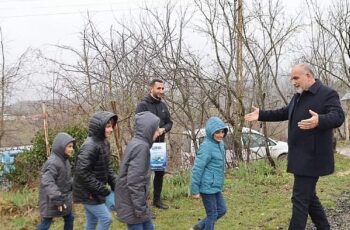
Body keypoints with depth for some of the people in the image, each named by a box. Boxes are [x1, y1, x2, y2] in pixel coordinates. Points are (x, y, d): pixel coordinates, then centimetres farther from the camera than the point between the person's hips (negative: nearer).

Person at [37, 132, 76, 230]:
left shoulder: (64, 160, 6)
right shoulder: (53, 162, -25)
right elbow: (47, 182, -33)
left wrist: (70, 195, 17)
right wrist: (57, 199, -34)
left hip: (64, 198, 9)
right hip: (51, 200, -9)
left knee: (69, 218, 16)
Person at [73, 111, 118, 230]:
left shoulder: (104, 142, 4)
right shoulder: (90, 146, -25)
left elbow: (107, 167, 14)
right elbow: (82, 172, -28)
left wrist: (114, 184, 3)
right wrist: (102, 189, -23)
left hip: (94, 191, 9)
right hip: (88, 192, -9)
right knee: (106, 218, -4)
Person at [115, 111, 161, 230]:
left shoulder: (137, 143, 9)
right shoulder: (141, 147, -21)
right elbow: (134, 182, -24)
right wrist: (139, 208, -19)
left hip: (135, 201, 10)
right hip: (131, 203, -10)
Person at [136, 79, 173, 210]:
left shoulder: (163, 105, 8)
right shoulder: (143, 105, -12)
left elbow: (169, 123, 11)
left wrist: (164, 129, -10)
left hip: (160, 145, 7)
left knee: (160, 172, 15)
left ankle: (157, 200, 29)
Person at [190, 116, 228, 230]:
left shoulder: (220, 143, 6)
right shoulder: (206, 146, -21)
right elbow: (197, 169, -21)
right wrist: (195, 190, -19)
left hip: (216, 186, 9)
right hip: (208, 187, -9)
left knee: (221, 210, 18)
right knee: (212, 214, 4)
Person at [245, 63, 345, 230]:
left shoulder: (327, 94, -13)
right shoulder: (298, 97, 16)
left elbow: (338, 116, -27)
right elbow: (284, 113, 29)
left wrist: (319, 121, -48)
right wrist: (261, 115, 21)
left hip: (311, 157, -9)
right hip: (300, 157, 10)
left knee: (300, 199, -8)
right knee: (308, 195, 18)